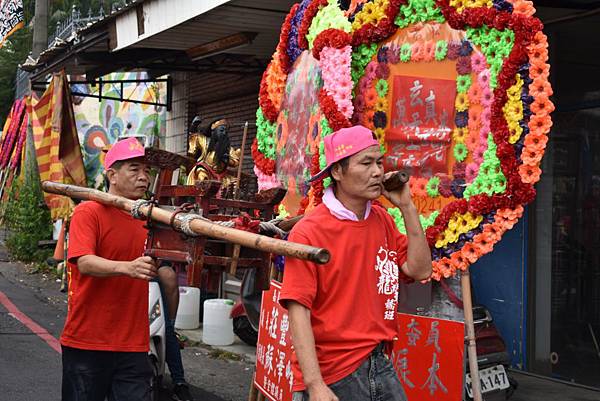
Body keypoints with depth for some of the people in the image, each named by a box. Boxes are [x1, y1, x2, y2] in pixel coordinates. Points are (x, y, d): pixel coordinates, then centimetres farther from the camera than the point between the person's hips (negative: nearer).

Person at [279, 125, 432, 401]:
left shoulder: (382, 221, 4)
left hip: (381, 365, 6)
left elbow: (419, 270, 1)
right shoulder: (308, 232, -15)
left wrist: (406, 206, -4)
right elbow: (298, 312, -18)